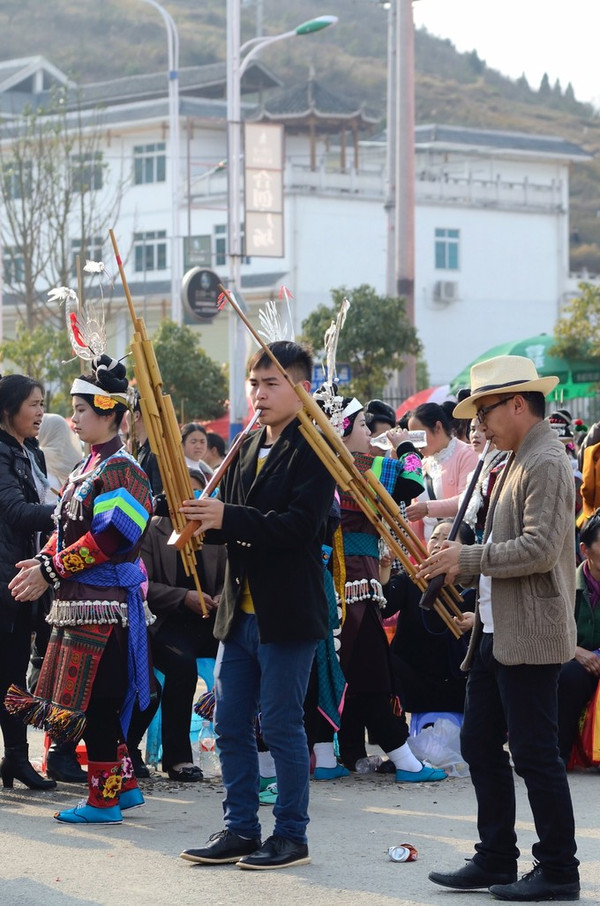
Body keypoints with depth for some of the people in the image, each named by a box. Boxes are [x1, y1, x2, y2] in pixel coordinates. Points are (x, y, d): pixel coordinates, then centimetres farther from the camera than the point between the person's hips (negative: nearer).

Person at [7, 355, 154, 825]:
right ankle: (126, 785, 23)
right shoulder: (89, 467, 16)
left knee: (96, 702, -5)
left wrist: (51, 571, -18)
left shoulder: (121, 471, -14)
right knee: (100, 702, 14)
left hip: (104, 604, -10)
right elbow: (70, 529, 19)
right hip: (80, 601, 10)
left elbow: (109, 539, -21)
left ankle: (104, 800, 2)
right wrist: (44, 564, 2)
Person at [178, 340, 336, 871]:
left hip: (287, 615, -8)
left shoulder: (313, 451, -10)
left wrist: (229, 518, -27)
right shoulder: (247, 448, 15)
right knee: (230, 726, 10)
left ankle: (292, 835, 10)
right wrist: (202, 522, -3)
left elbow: (300, 526, -21)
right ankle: (241, 828, 20)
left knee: (281, 726, -1)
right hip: (240, 612, 8)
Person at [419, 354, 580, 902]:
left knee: (535, 753, -4)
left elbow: (539, 548, -24)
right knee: (480, 744, 13)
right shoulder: (516, 462, 17)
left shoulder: (546, 465, -15)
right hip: (495, 633, 10)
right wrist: (462, 571, 9)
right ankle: (496, 861, 22)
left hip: (531, 637, -10)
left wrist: (468, 557, -17)